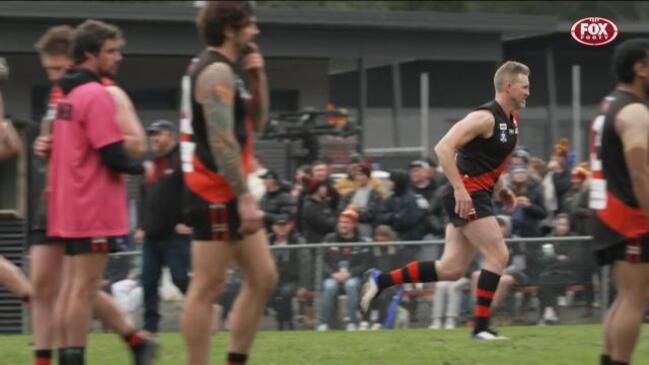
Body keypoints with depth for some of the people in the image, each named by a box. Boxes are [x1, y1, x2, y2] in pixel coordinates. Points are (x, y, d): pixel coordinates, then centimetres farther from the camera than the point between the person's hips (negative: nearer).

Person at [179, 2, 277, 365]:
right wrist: (245, 198, -24)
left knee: (263, 278, 11)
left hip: (230, 194, 10)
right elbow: (221, 141, -21)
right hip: (216, 194, -10)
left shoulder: (229, 71, 17)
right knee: (207, 289, -7)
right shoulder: (217, 72, -14)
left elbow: (256, 123, 23)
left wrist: (259, 78, 10)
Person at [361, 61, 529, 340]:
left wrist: (500, 188, 15)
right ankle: (481, 327, -7)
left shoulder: (511, 121, 13)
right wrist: (459, 188, -26)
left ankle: (379, 281, 13)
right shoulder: (485, 117, -16)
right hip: (466, 195, -9)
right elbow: (443, 148, -22)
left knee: (451, 269, 6)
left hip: (477, 195, 9)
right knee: (498, 256, -12)